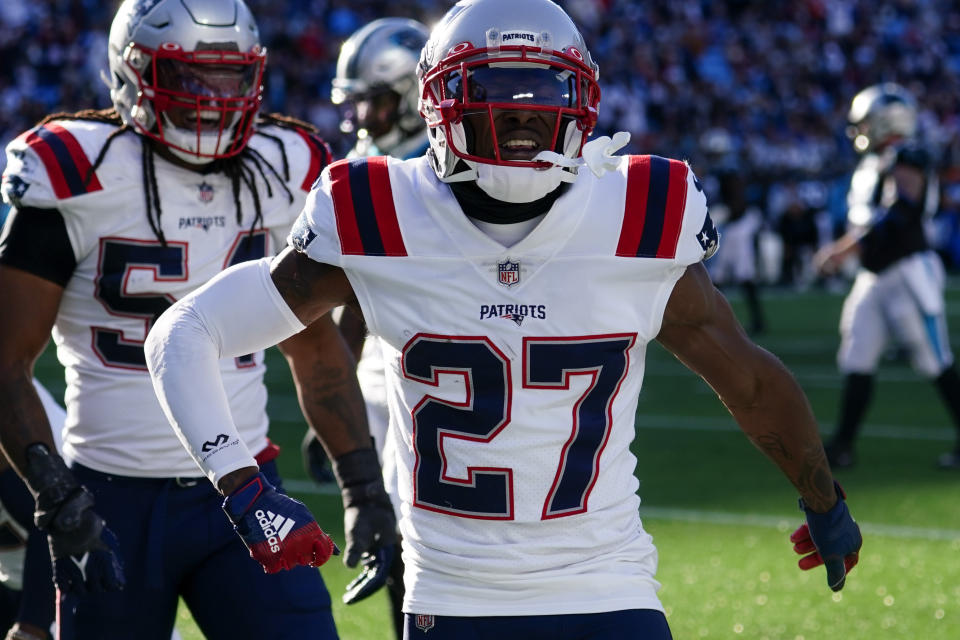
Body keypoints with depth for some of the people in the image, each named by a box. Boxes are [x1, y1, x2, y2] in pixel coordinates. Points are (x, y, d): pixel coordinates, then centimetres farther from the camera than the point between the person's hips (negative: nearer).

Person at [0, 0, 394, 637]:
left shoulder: (281, 174, 5)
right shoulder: (80, 181, -9)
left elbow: (316, 346, 16)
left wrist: (365, 487, 12)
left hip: (242, 493, 3)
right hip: (113, 503, -3)